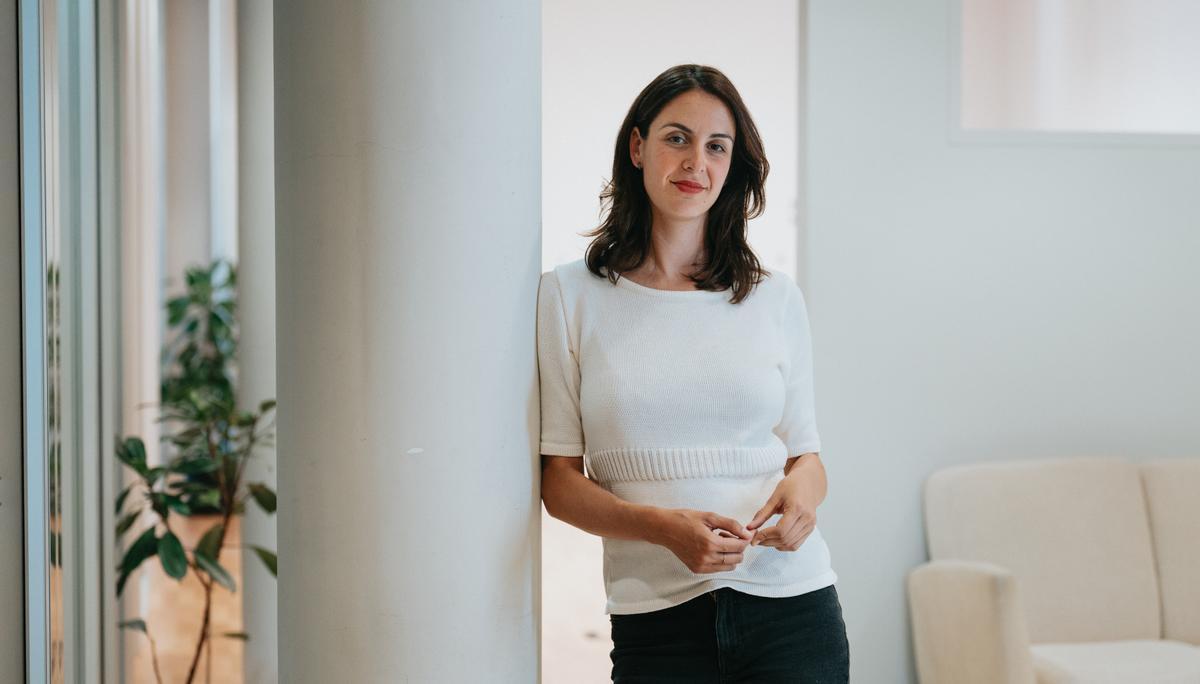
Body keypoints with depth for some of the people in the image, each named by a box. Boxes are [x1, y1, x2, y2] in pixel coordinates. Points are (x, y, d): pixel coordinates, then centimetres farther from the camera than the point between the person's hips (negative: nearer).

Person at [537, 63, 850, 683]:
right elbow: (559, 481, -2)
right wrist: (666, 527, -18)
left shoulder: (776, 297, 6)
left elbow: (805, 451, 13)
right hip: (656, 624, -1)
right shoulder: (569, 295, 0)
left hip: (791, 608, 2)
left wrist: (802, 488, -11)